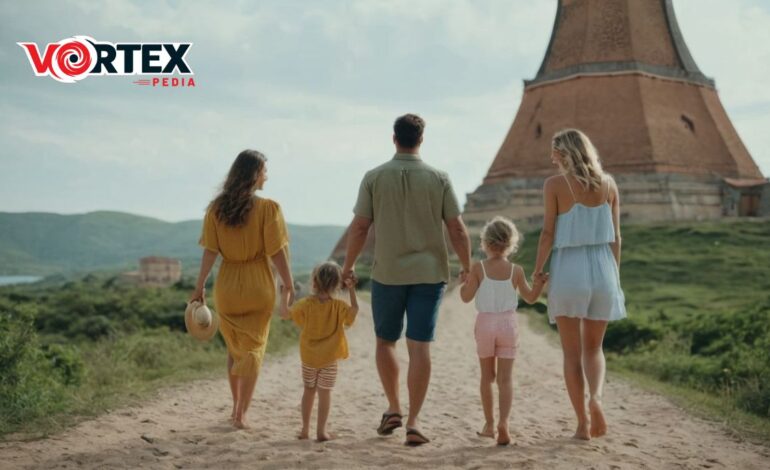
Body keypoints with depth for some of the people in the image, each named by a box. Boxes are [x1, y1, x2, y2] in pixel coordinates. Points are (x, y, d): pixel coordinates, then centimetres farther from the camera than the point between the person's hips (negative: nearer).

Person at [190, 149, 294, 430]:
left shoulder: (216, 208, -3)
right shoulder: (268, 208, -12)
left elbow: (210, 251, -4)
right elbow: (277, 252, -13)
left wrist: (199, 286, 3)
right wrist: (289, 284, -3)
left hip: (227, 286, 3)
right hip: (258, 288, -3)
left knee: (233, 347, 20)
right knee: (253, 349, 9)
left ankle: (236, 406, 30)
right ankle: (241, 413, 6)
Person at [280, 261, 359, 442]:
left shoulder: (306, 304, -9)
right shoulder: (338, 306, -11)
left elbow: (285, 313, -8)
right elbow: (354, 311, -16)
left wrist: (284, 294, 4)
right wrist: (352, 290, -9)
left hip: (308, 358, 2)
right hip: (329, 359, -2)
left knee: (309, 391, 17)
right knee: (324, 393, 4)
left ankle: (305, 429, 21)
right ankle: (321, 431, 2)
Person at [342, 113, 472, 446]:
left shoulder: (374, 177, -3)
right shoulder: (439, 179, -2)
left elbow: (359, 228, -3)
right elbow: (457, 230, -2)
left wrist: (347, 267, 10)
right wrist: (467, 268, 11)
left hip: (387, 273, 0)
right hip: (428, 273, 0)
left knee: (385, 342, 18)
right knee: (419, 347, 1)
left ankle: (394, 409, 18)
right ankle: (413, 422, -1)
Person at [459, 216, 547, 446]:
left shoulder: (478, 268, -5)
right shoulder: (516, 271, 1)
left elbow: (466, 296, -4)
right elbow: (530, 297, 9)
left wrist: (464, 280, 11)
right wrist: (540, 282, 16)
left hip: (485, 323, 0)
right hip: (508, 323, 0)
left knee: (487, 376, 14)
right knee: (505, 378, 0)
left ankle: (489, 424, 21)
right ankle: (503, 422, -17)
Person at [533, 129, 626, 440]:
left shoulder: (555, 184, -5)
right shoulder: (608, 184, 6)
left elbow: (548, 233, -8)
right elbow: (615, 236, 7)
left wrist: (537, 271, 1)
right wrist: (614, 275, 16)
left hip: (568, 271, -3)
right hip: (602, 270, 3)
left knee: (572, 352, 7)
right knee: (593, 348, 16)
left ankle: (583, 423, 7)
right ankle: (596, 397, -11)